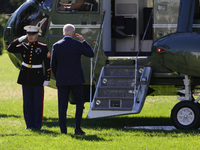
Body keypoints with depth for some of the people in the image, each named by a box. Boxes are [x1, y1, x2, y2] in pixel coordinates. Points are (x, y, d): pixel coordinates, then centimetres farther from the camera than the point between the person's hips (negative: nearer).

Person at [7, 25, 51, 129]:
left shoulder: (43, 48, -2)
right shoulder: (24, 47, 8)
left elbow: (48, 65, -2)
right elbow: (10, 49, 2)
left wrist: (47, 78, -6)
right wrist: (20, 39, -4)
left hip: (37, 77, -3)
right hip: (26, 77, 3)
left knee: (38, 102, -1)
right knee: (27, 102, 6)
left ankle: (37, 125, 6)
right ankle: (29, 124, 13)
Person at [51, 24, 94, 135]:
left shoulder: (56, 46, 0)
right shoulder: (77, 45, -7)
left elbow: (53, 65, 6)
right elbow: (91, 54, 8)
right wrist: (83, 41, 12)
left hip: (61, 80, 2)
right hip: (76, 80, -2)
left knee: (62, 105, 4)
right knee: (79, 103, 12)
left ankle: (63, 130, -1)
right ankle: (77, 128, 3)